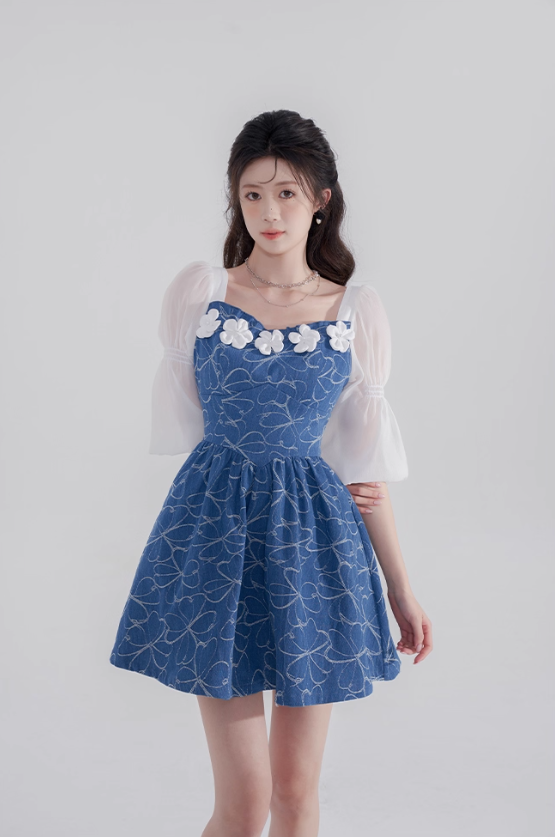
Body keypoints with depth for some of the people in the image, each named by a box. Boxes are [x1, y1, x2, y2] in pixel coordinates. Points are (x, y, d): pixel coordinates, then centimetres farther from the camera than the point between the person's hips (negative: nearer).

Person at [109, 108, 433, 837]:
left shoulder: (356, 311, 1)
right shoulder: (198, 292, -2)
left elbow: (365, 460, 6)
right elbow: (191, 426, 6)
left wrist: (400, 587, 8)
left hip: (314, 534, 1)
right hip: (217, 527, -1)